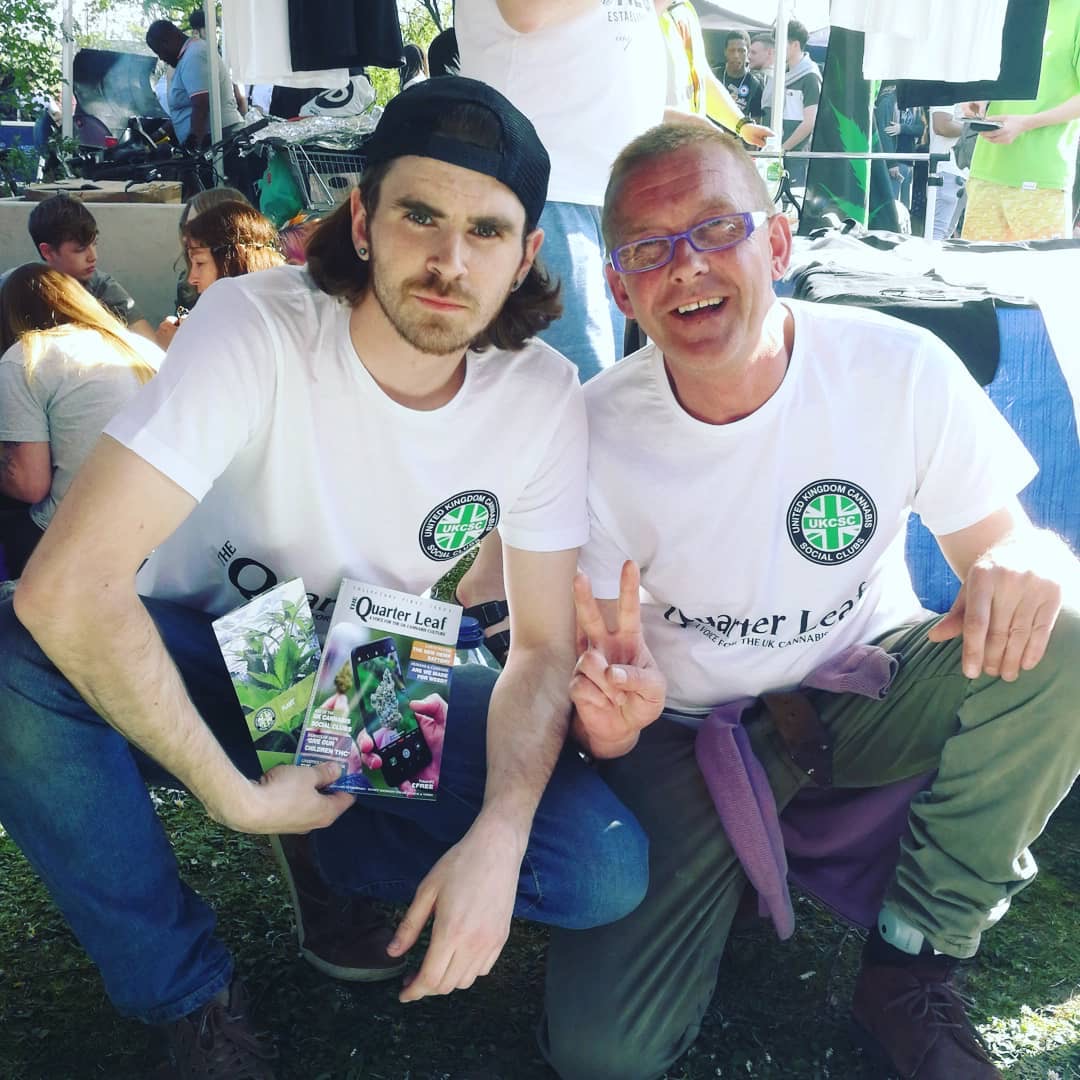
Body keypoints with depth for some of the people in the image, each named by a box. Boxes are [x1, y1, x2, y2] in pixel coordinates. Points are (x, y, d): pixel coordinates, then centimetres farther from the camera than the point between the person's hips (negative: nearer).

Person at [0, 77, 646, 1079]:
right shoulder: (256, 329, -27)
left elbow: (543, 645, -10)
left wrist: (497, 838, -27)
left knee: (606, 868, -19)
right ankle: (191, 997, -10)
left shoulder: (543, 398, -16)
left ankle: (327, 845, 7)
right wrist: (234, 796, -29)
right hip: (205, 659, -1)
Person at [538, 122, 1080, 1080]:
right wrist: (611, 720, -35)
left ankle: (911, 965, -9)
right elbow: (588, 656, -10)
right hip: (691, 727, -1)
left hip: (867, 687, 2)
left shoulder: (902, 369, -16)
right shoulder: (594, 435, -17)